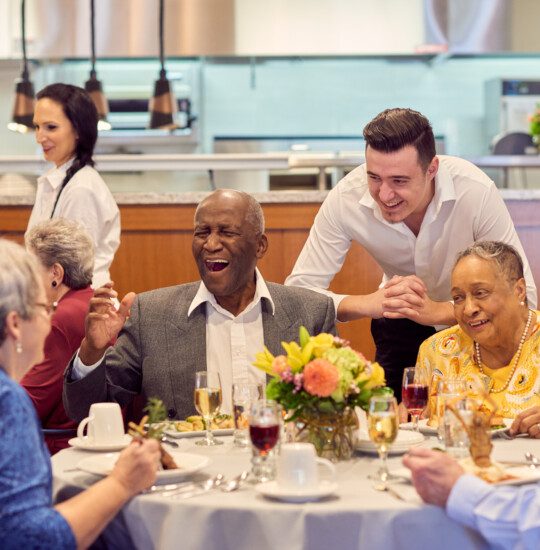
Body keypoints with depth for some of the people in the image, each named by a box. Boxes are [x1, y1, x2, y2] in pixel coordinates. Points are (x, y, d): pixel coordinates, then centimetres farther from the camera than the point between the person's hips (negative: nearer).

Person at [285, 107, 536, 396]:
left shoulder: (476, 192, -31)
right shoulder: (345, 198, -26)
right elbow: (297, 290, -24)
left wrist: (435, 311, -44)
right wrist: (367, 303, -42)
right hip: (401, 326, 2)